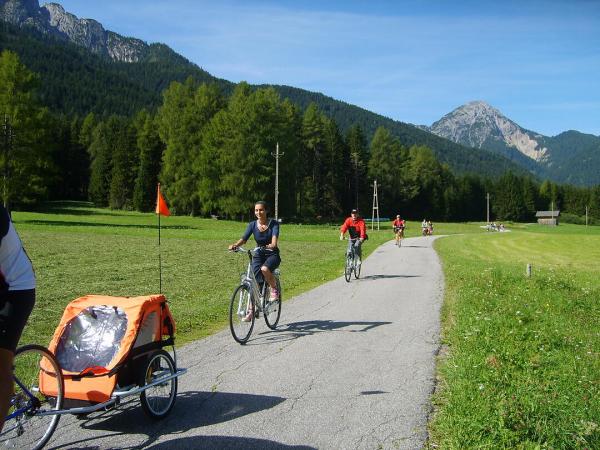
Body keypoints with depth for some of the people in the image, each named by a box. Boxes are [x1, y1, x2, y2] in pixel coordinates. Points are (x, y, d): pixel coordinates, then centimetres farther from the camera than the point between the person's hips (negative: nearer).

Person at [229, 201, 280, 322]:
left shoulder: (273, 224, -10)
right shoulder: (253, 225, -3)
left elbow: (275, 237, -26)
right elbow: (244, 238, -14)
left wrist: (272, 245, -49)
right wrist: (235, 245, -35)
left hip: (272, 254, -3)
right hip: (258, 255, 4)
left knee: (264, 269, -36)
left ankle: (274, 290, -9)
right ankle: (251, 310, 4)